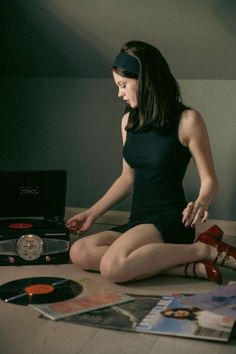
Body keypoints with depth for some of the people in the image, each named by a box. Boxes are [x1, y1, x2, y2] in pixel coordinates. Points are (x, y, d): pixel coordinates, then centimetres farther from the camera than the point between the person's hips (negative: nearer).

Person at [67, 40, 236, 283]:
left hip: (171, 220, -7)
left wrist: (200, 204, -27)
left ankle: (206, 250, -12)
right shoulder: (128, 121, 11)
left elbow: (209, 179, -5)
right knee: (79, 252, -20)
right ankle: (190, 267, -19)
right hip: (138, 222, 7)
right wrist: (92, 213, 18)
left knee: (114, 266, -33)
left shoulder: (187, 120, -8)